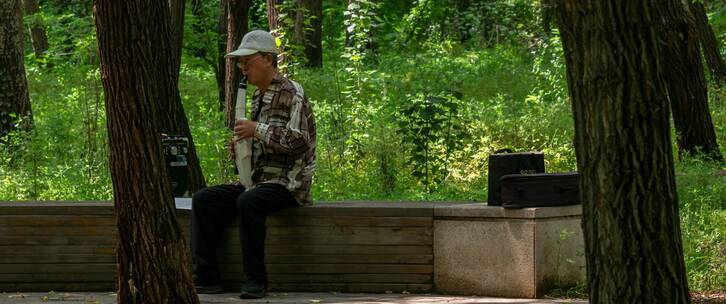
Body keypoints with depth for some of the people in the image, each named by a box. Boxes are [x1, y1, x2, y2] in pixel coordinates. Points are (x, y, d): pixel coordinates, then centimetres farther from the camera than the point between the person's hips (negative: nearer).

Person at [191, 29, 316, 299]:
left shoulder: (292, 93, -9)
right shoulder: (258, 96, 18)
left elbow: (299, 139, -21)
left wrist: (257, 130, -18)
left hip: (288, 183, -9)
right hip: (258, 181, 9)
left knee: (248, 201, -36)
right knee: (203, 200, -7)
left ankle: (255, 280, -28)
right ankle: (206, 277, -13)